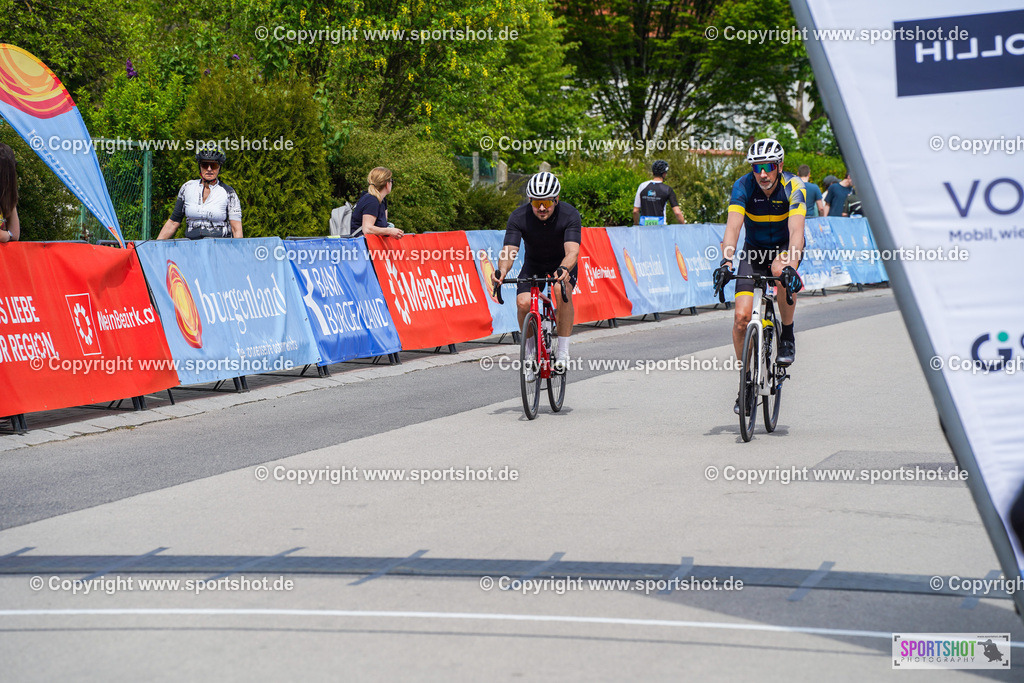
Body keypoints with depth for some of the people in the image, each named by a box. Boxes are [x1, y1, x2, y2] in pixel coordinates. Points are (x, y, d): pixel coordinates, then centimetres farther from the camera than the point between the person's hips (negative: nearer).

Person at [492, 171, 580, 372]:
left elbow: (572, 251, -39)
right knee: (523, 302, -24)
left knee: (562, 289, -33)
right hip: (533, 263, 2)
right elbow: (509, 250, -31)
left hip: (562, 263, -2)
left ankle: (563, 351, -24)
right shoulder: (519, 217, -24)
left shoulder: (569, 215, -28)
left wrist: (563, 269, -61)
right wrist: (502, 270, -53)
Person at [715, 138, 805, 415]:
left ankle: (787, 335, -14)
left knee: (781, 270, -39)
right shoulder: (743, 187, -20)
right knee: (741, 317, -13)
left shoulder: (792, 187, -23)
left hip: (785, 247, -2)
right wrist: (727, 261, -49)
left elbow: (796, 230, -35)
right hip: (755, 249, 2)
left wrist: (790, 266, -51)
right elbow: (733, 226, -31)